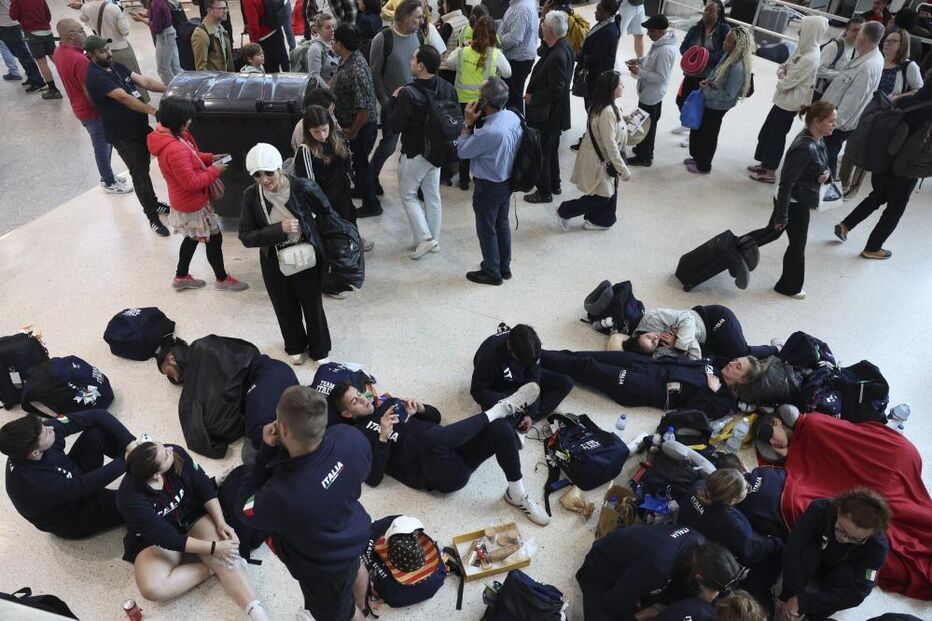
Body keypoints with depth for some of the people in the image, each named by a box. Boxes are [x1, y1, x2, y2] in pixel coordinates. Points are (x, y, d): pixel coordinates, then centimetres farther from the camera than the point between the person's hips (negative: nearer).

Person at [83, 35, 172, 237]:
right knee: (140, 175, -1)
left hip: (140, 126, 8)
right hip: (124, 136, -8)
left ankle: (153, 203, 37)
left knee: (144, 169, 20)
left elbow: (143, 80, 1)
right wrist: (153, 110, -34)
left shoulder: (116, 66, 8)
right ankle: (153, 217, 9)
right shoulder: (95, 76, -20)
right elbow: (124, 97, -28)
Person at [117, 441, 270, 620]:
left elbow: (205, 488, -8)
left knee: (226, 554, -25)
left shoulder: (177, 455, -23)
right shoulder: (130, 498, -31)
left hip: (192, 516, 2)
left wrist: (221, 523, -17)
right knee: (152, 589, -29)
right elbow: (168, 538, -27)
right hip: (155, 539, -2)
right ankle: (212, 568, -14)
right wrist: (213, 548, -27)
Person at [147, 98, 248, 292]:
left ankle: (181, 277, 39)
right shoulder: (174, 149, -33)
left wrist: (210, 158, 1)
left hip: (188, 202, 10)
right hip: (192, 205, -10)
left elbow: (191, 158, 16)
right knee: (214, 239, 7)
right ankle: (222, 279, 26)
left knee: (192, 238, 25)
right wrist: (215, 170, -19)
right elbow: (191, 182, -29)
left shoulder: (176, 136, -2)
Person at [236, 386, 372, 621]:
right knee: (354, 567, 40)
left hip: (323, 568, -6)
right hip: (355, 531, 6)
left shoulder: (282, 496, -48)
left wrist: (267, 451, -29)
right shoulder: (351, 436, -33)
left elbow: (245, 509, -23)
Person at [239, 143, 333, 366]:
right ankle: (296, 347, 50)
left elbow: (327, 213, -6)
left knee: (313, 307, 17)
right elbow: (246, 236, -15)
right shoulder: (251, 196, -15)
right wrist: (280, 228, -28)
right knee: (286, 309, 22)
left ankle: (320, 350, 42)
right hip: (274, 264, 2)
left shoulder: (304, 187, -22)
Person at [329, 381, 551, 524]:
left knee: (501, 428, -20)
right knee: (430, 436, -41)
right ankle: (499, 409, -24)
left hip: (454, 451, 6)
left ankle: (517, 494, -4)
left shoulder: (387, 403, 25)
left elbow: (435, 416, 28)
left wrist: (420, 409, 6)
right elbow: (373, 477, -8)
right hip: (441, 474, -6)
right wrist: (383, 437, -16)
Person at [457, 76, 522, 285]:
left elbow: (462, 151, -19)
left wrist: (468, 123, -16)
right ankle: (504, 266, 38)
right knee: (502, 223, 22)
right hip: (507, 181, 8)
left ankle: (492, 272, 27)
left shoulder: (489, 132, -35)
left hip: (489, 187, -8)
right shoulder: (513, 117, -8)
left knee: (486, 229, 11)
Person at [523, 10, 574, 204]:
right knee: (551, 149, 23)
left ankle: (544, 192, 17)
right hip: (554, 112, 10)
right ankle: (554, 184, 39)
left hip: (547, 114, -10)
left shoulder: (557, 56, -28)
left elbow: (556, 90, -27)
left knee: (541, 152, 4)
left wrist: (533, 97, -18)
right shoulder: (564, 48, 2)